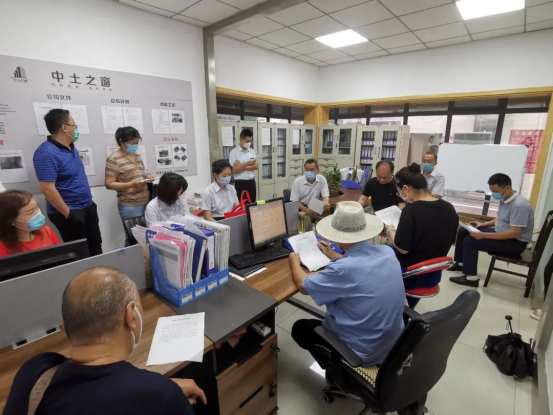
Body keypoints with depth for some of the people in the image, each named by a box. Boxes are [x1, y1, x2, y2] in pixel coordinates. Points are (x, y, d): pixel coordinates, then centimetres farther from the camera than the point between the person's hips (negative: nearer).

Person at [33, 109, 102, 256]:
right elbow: (47, 188, -25)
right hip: (71, 212, -8)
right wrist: (68, 214, -22)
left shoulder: (71, 147, 7)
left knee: (95, 245, 19)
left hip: (88, 207, 8)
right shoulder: (47, 153, -21)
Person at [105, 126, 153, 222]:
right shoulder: (113, 160, -9)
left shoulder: (137, 156, 13)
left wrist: (147, 177, 2)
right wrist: (132, 184, -22)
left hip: (146, 202, 7)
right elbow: (109, 184, -11)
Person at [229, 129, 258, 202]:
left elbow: (256, 167, 0)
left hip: (251, 182, 5)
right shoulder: (234, 152, -7)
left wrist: (242, 167, -12)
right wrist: (246, 164, -23)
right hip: (240, 183, -5)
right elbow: (233, 170, -13)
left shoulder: (252, 151, 9)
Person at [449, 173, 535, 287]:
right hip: (500, 232, 9)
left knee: (470, 240, -23)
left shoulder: (519, 205, -27)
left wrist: (484, 235, -31)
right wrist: (482, 224, 4)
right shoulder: (505, 199, 2)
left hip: (515, 242, -9)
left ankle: (471, 278, -13)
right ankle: (460, 263, 17)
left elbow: (514, 233, -30)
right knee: (463, 231, 5)